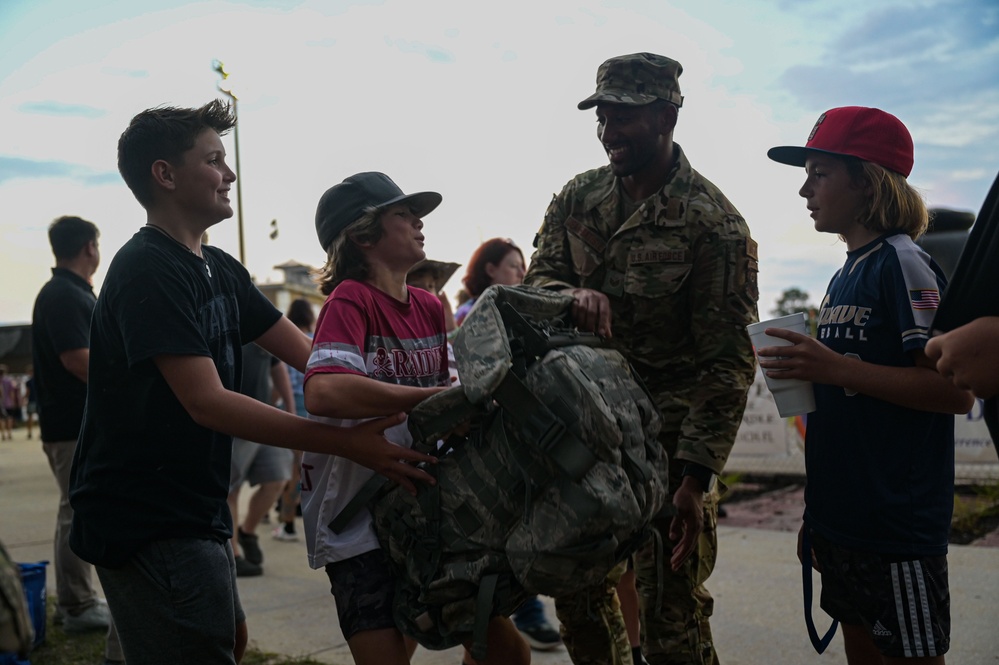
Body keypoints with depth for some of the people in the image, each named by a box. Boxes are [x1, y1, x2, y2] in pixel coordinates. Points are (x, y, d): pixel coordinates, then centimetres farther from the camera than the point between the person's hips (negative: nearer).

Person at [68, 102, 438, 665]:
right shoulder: (148, 269, -19)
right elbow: (207, 403, -26)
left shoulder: (221, 269, 10)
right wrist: (350, 444, -28)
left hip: (196, 514, 10)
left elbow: (307, 355, 4)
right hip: (148, 525, -10)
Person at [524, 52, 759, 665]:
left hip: (668, 435, -5)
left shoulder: (713, 222, -13)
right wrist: (574, 295, -19)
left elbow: (727, 363, -14)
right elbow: (536, 279, 7)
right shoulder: (579, 197, 5)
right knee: (580, 600, 16)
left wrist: (696, 477, -19)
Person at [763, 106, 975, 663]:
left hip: (898, 528, -8)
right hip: (844, 521, 9)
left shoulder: (902, 265, -13)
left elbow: (956, 390, -20)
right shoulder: (846, 275, 13)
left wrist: (837, 367, -24)